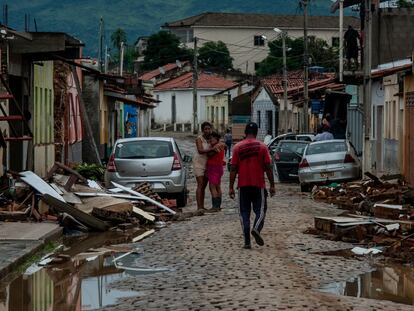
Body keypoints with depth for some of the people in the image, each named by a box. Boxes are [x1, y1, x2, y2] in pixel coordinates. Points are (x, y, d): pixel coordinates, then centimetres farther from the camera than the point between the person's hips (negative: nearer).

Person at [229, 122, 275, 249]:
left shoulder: (237, 147, 0)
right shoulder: (262, 147, -2)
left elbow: (233, 169, -2)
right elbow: (268, 168, -3)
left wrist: (231, 187, 1)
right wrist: (272, 185, 3)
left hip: (243, 186, 1)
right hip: (258, 185, -1)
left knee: (244, 212, 6)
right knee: (260, 210, 8)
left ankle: (247, 241, -1)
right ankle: (256, 229, -21)